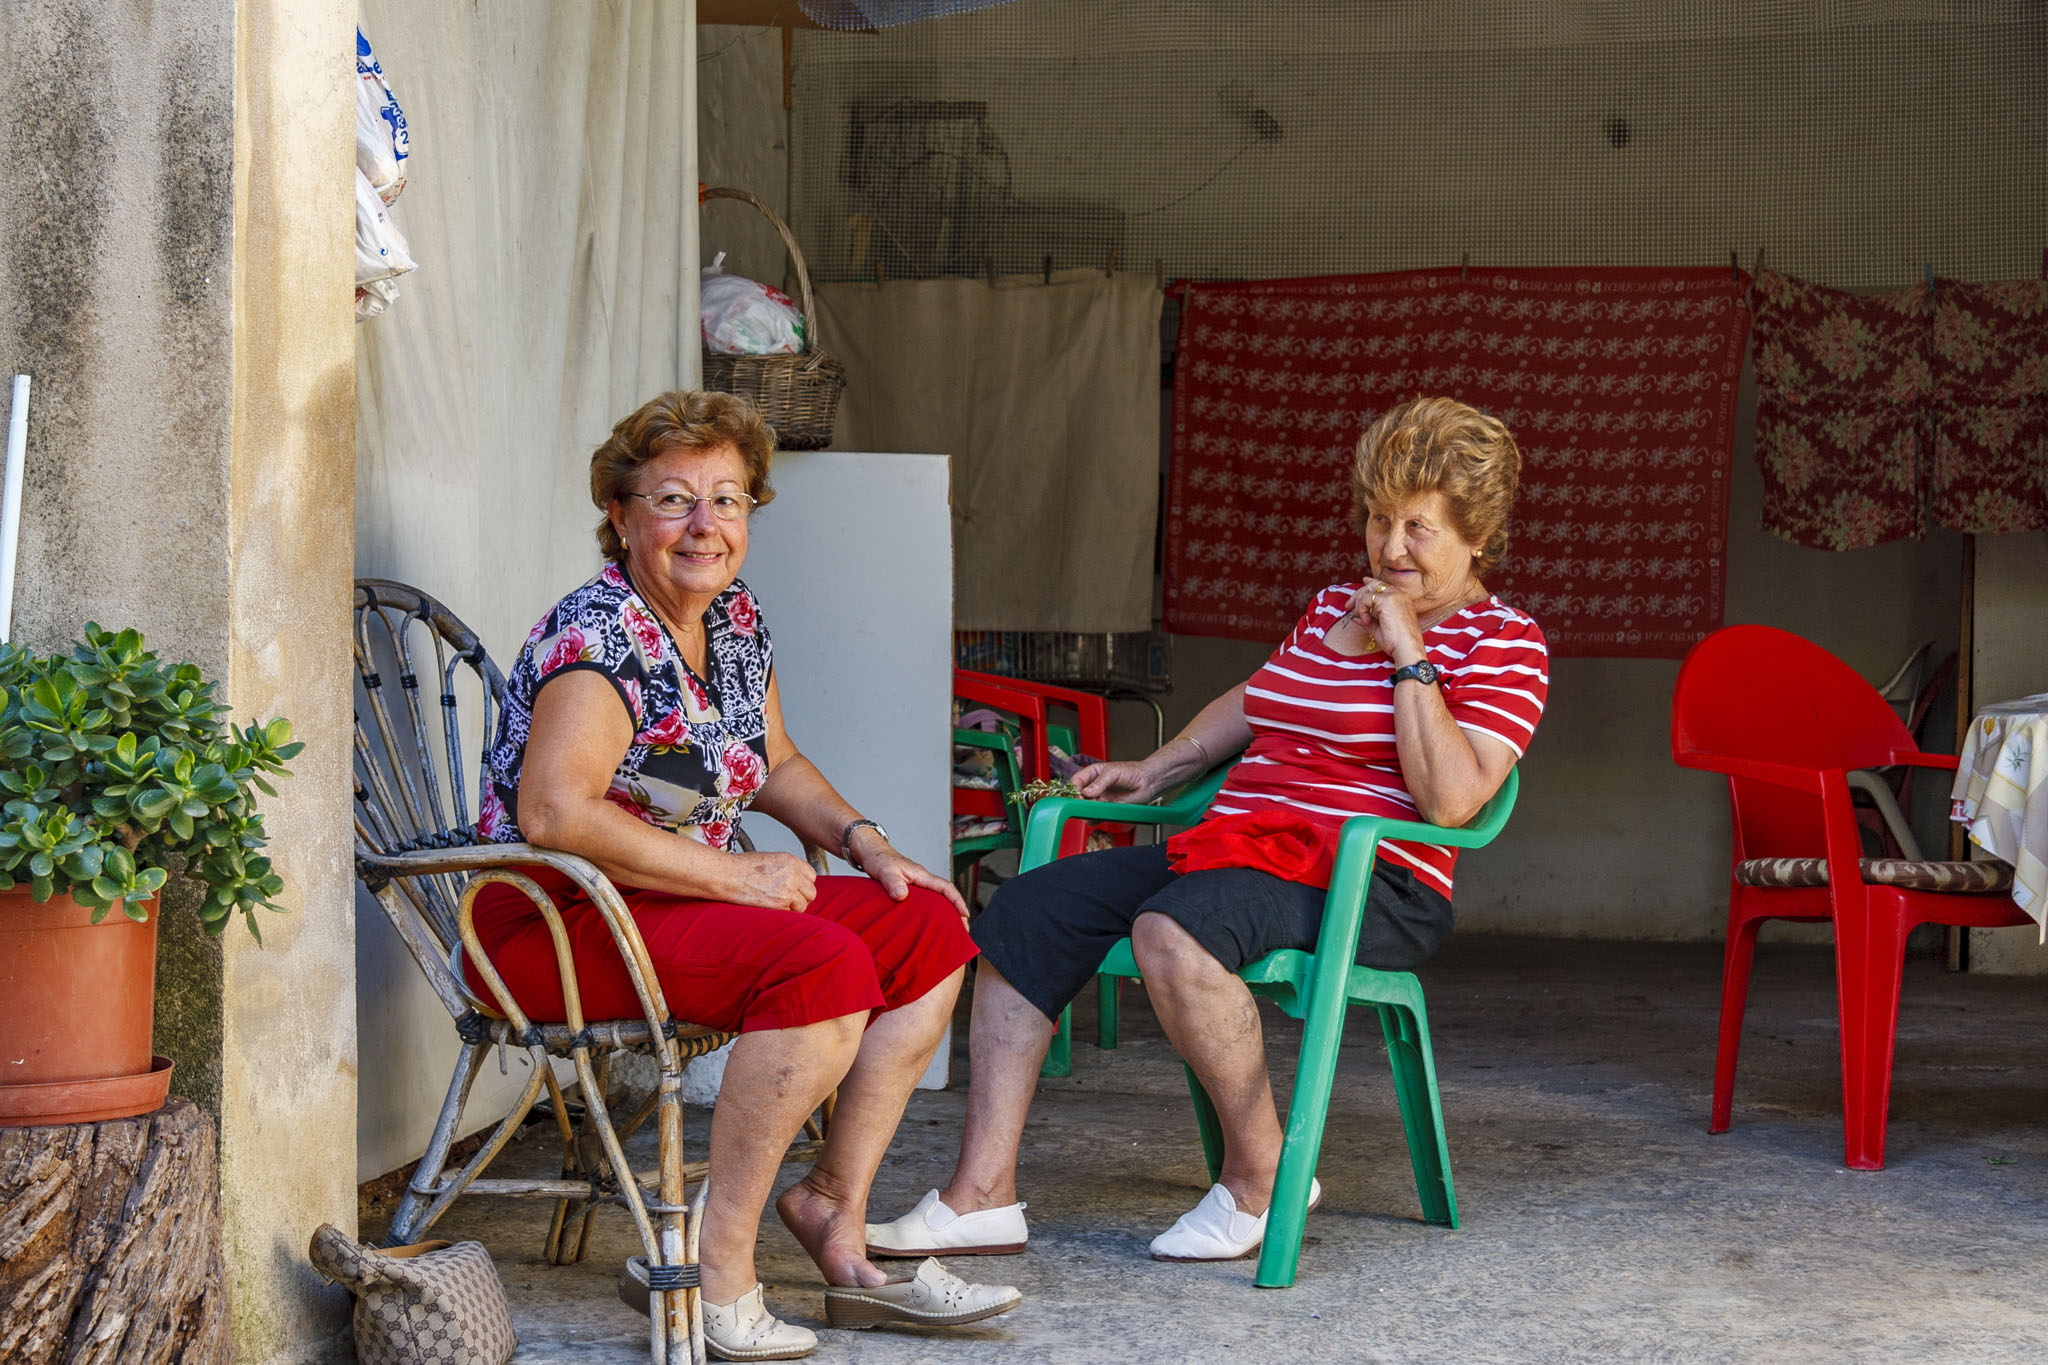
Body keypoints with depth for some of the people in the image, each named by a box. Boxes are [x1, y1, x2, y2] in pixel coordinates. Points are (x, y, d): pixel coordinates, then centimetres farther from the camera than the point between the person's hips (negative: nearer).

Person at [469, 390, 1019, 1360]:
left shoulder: (737, 621, 10)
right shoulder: (600, 633, -18)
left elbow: (775, 765, 24)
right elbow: (553, 813, -29)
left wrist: (864, 841, 5)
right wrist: (733, 875, -24)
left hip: (680, 904, 9)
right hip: (552, 922, -9)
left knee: (926, 926, -1)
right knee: (824, 964, -29)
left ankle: (834, 1208, 0)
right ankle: (718, 1267, -22)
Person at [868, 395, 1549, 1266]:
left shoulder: (1503, 642, -3)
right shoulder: (1333, 607, 20)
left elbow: (1450, 799, -17)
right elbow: (1254, 701, 38)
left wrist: (1406, 655, -15)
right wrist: (1156, 771, 30)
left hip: (1371, 882, -8)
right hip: (1239, 845, 8)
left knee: (1171, 930, -36)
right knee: (1026, 912, -8)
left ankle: (1262, 1178, -18)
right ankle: (982, 1194, -13)